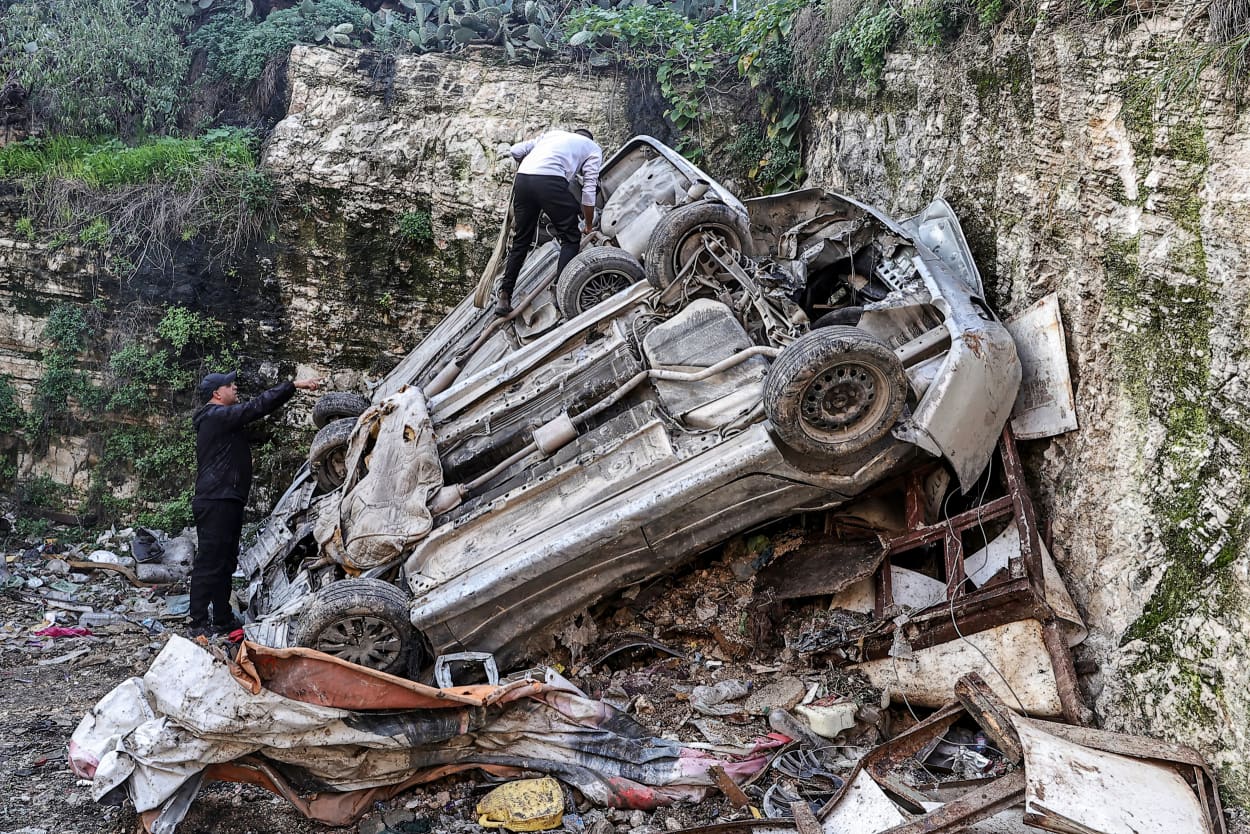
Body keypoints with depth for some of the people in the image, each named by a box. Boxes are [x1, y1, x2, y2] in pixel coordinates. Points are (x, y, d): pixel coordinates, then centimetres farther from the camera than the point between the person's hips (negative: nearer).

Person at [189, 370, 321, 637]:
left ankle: (223, 619, 23)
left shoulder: (222, 419, 22)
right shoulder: (217, 416, -12)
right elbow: (257, 407, -18)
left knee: (225, 562, 15)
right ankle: (199, 624, -5)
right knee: (209, 563, -8)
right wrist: (294, 385, -17)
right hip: (216, 502, -11)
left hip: (226, 502, 11)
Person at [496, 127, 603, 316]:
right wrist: (588, 226, 24)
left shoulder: (553, 134, 35)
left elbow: (516, 150, 26)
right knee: (570, 238, 11)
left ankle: (504, 299, 17)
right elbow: (589, 191, 14)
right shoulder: (594, 149, 23)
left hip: (522, 179, 5)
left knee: (520, 240, 16)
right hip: (550, 181, -5)